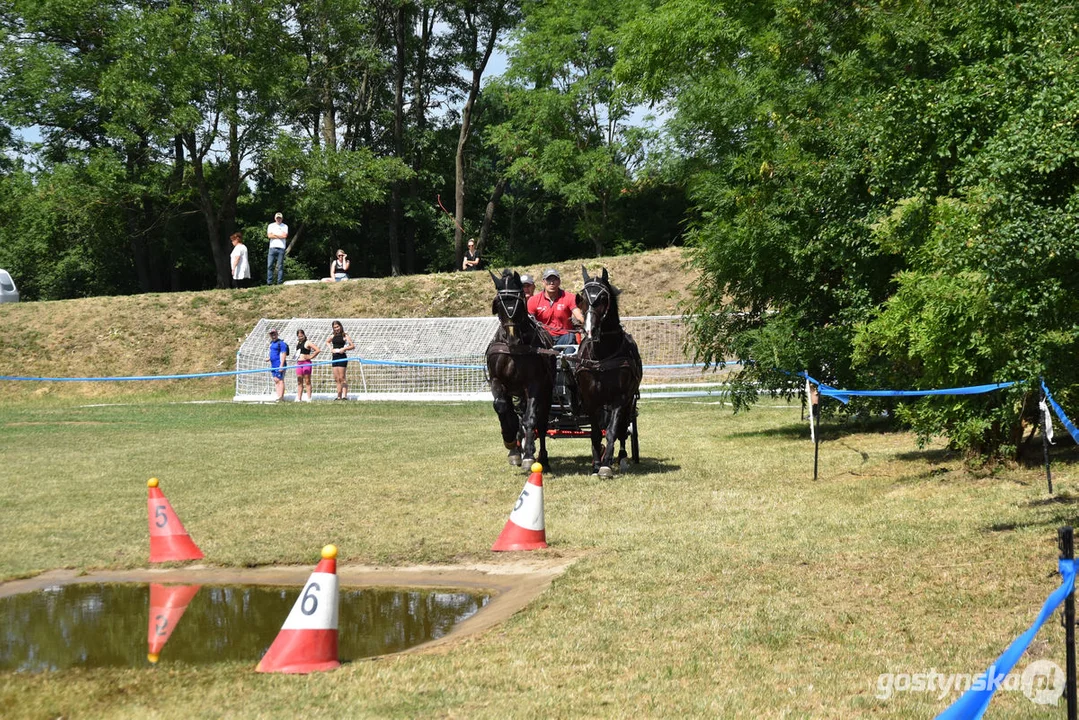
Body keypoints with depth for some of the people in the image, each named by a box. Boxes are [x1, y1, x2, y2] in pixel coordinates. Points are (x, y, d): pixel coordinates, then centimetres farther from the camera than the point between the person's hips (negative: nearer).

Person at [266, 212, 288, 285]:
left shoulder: (285, 226, 10)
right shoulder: (271, 226, 13)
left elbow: (285, 236, -6)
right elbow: (269, 235, -2)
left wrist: (274, 235, -2)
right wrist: (280, 236, -3)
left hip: (281, 248, -1)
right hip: (272, 248, 1)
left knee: (280, 266, -3)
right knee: (269, 266, -4)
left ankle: (279, 282, -2)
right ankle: (269, 282, -2)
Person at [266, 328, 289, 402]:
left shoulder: (281, 343, -11)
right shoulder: (271, 343, 17)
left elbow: (283, 354, -16)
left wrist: (281, 365, -23)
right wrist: (269, 358, 12)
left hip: (279, 365, -9)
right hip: (273, 365, 9)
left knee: (280, 380, -10)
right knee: (276, 380, 9)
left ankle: (281, 397, -11)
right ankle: (278, 395, 12)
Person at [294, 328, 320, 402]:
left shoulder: (307, 343, -8)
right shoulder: (297, 343, 13)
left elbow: (318, 350, -16)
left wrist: (311, 357, -10)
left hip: (306, 363, -7)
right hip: (299, 363, 7)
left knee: (307, 381, -5)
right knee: (299, 382, 7)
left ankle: (309, 398, -4)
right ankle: (299, 398, 9)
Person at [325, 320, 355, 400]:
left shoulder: (345, 336, -3)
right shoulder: (333, 336, 12)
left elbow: (353, 346, -7)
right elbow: (327, 342, 33)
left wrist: (344, 349, -20)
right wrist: (330, 347, 14)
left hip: (342, 357, -6)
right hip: (334, 357, 6)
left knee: (341, 378, -11)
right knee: (337, 379, 5)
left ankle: (344, 395, -12)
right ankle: (339, 396, 8)